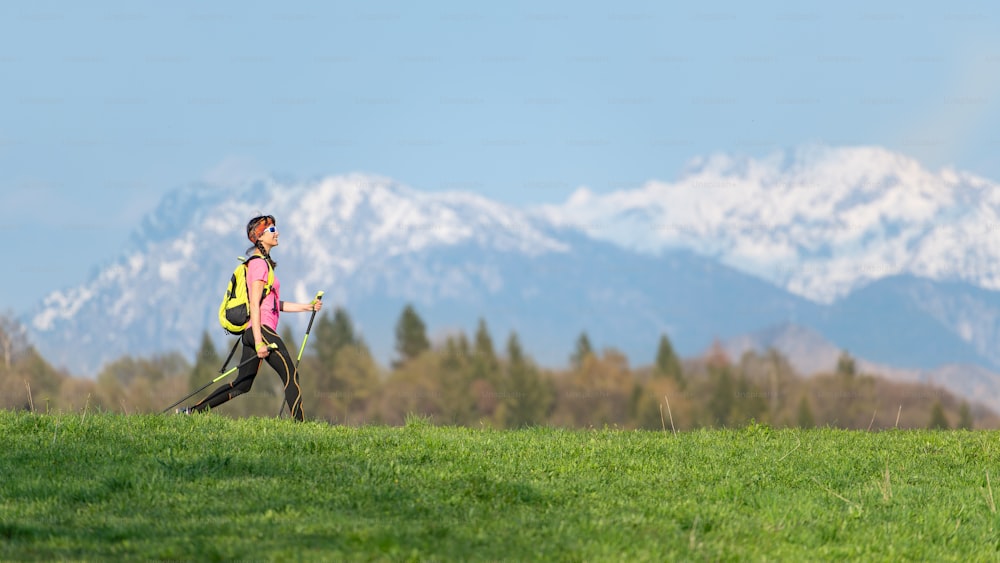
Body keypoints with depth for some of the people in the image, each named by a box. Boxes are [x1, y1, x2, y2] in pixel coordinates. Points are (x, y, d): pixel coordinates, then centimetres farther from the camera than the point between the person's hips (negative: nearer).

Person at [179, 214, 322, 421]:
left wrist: (307, 306, 19)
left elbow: (274, 304, 25)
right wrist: (259, 342, -21)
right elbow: (255, 305, -15)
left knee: (241, 385, 10)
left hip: (252, 333, 10)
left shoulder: (264, 263, 23)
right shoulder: (259, 264, -8)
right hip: (261, 329, -10)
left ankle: (192, 411, 11)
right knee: (291, 374, -10)